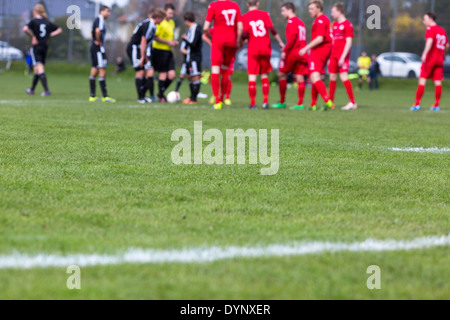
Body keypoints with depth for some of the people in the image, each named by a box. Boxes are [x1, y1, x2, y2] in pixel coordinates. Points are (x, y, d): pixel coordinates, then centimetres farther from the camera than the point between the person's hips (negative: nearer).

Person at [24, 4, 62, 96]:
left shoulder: (34, 21, -6)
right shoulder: (47, 22, 9)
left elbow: (25, 29, -23)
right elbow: (59, 30, 14)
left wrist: (32, 36, -11)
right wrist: (50, 35, 8)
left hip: (36, 46, -6)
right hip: (45, 47, 6)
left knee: (39, 69, -9)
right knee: (37, 70, 16)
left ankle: (46, 90, -22)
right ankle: (32, 90, 28)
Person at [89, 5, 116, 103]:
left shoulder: (97, 20, 19)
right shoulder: (100, 20, -12)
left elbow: (92, 32, 32)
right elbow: (97, 30, -30)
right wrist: (98, 41, -18)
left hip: (94, 46, 11)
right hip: (99, 47, -11)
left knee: (94, 71, 11)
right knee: (102, 70, -11)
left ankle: (92, 96, 15)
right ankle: (105, 96, -13)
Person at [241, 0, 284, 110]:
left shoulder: (244, 17, -1)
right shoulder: (264, 14, 2)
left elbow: (245, 34, -11)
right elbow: (272, 29, -5)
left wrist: (240, 42, 8)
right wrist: (280, 42, 4)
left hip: (253, 49, -2)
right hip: (266, 48, 2)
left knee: (252, 76, 1)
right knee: (264, 75, 13)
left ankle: (253, 103, -4)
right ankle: (265, 102, 5)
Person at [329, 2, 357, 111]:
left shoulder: (347, 24, -8)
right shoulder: (335, 24, 16)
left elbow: (349, 42, -13)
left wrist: (343, 57, -19)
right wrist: (330, 56, 18)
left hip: (342, 56, -8)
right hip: (334, 55, 8)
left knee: (343, 76, -15)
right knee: (332, 77, 7)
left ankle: (353, 103, -11)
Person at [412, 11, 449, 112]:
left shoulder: (430, 29, -5)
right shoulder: (442, 30, 17)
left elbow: (430, 41, -22)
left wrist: (424, 54, -32)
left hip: (430, 58, -7)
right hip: (440, 60, 7)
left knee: (422, 80, -5)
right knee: (438, 82, 4)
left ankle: (417, 104, -8)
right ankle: (437, 105, 3)